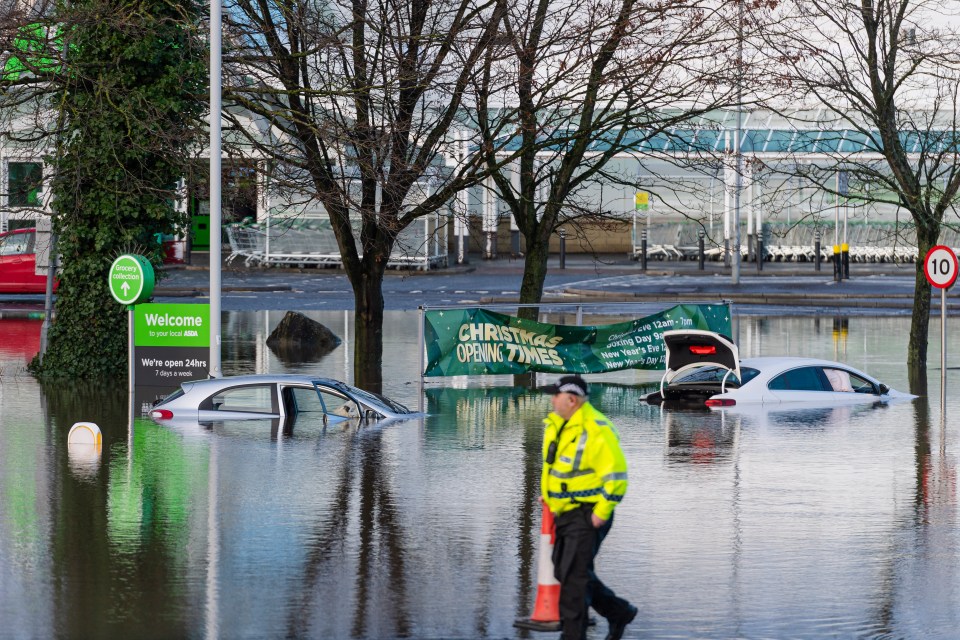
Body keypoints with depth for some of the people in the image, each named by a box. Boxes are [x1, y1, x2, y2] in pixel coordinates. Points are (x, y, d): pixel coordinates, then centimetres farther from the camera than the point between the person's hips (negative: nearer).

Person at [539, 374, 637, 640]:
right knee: (564, 573, 14)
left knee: (574, 576, -9)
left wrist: (602, 512, -20)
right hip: (565, 514, 10)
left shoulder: (596, 430, -20)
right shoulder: (556, 424, 9)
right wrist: (547, 492, 18)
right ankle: (619, 612, 28)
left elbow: (616, 476, -20)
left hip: (588, 515, -10)